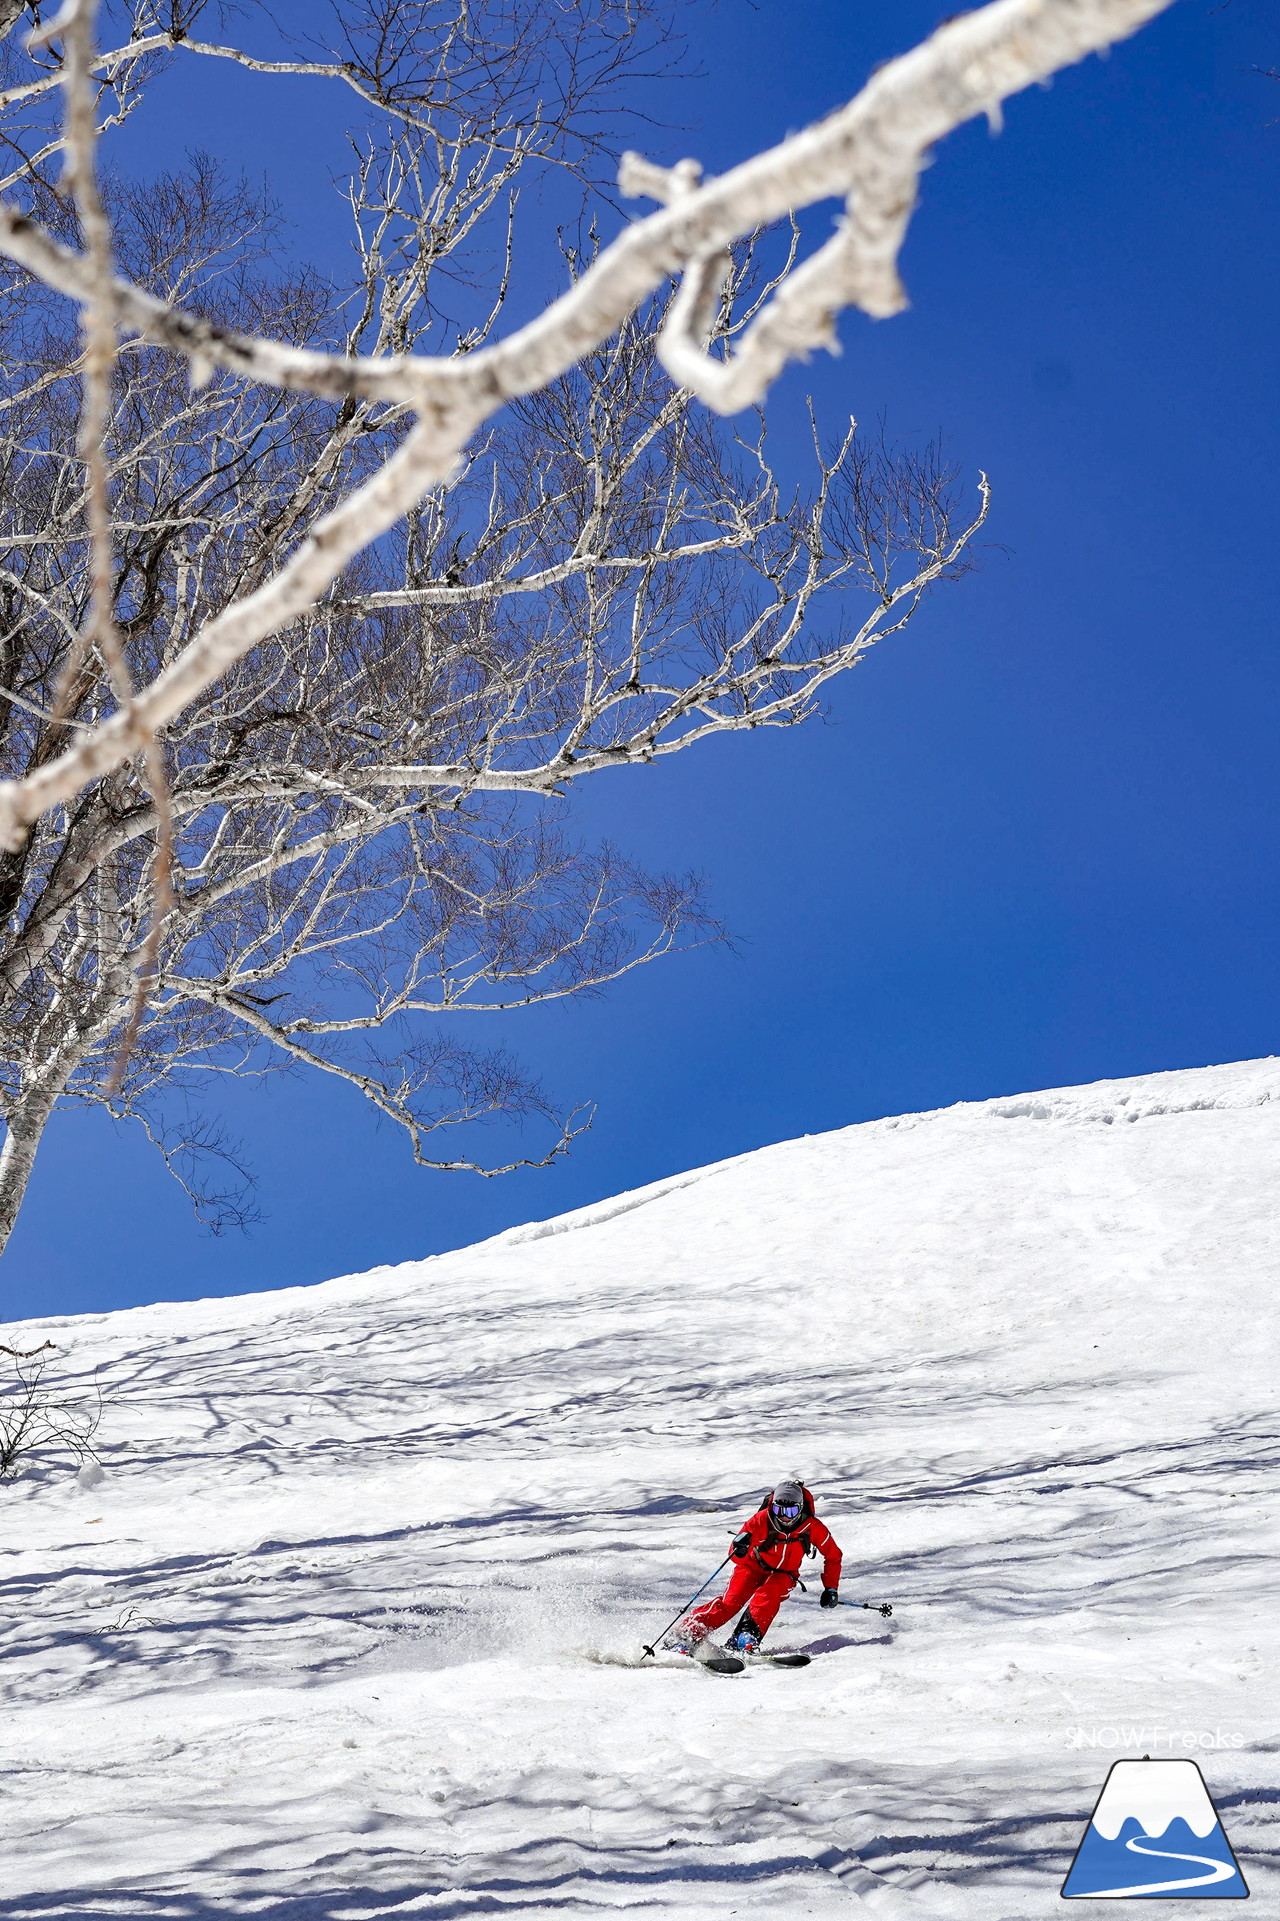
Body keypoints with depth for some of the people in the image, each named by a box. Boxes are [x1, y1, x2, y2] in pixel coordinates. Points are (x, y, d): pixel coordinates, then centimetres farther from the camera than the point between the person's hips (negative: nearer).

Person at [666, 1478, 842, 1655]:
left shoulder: (812, 1527, -22)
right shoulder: (762, 1519, -26)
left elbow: (833, 1556, -5)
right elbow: (736, 1557, -27)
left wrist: (831, 1588, -8)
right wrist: (739, 1548, -50)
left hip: (783, 1575, 1)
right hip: (755, 1566, -1)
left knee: (768, 1595, -33)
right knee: (730, 1602, -21)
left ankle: (748, 1636, -33)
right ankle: (685, 1636, -19)